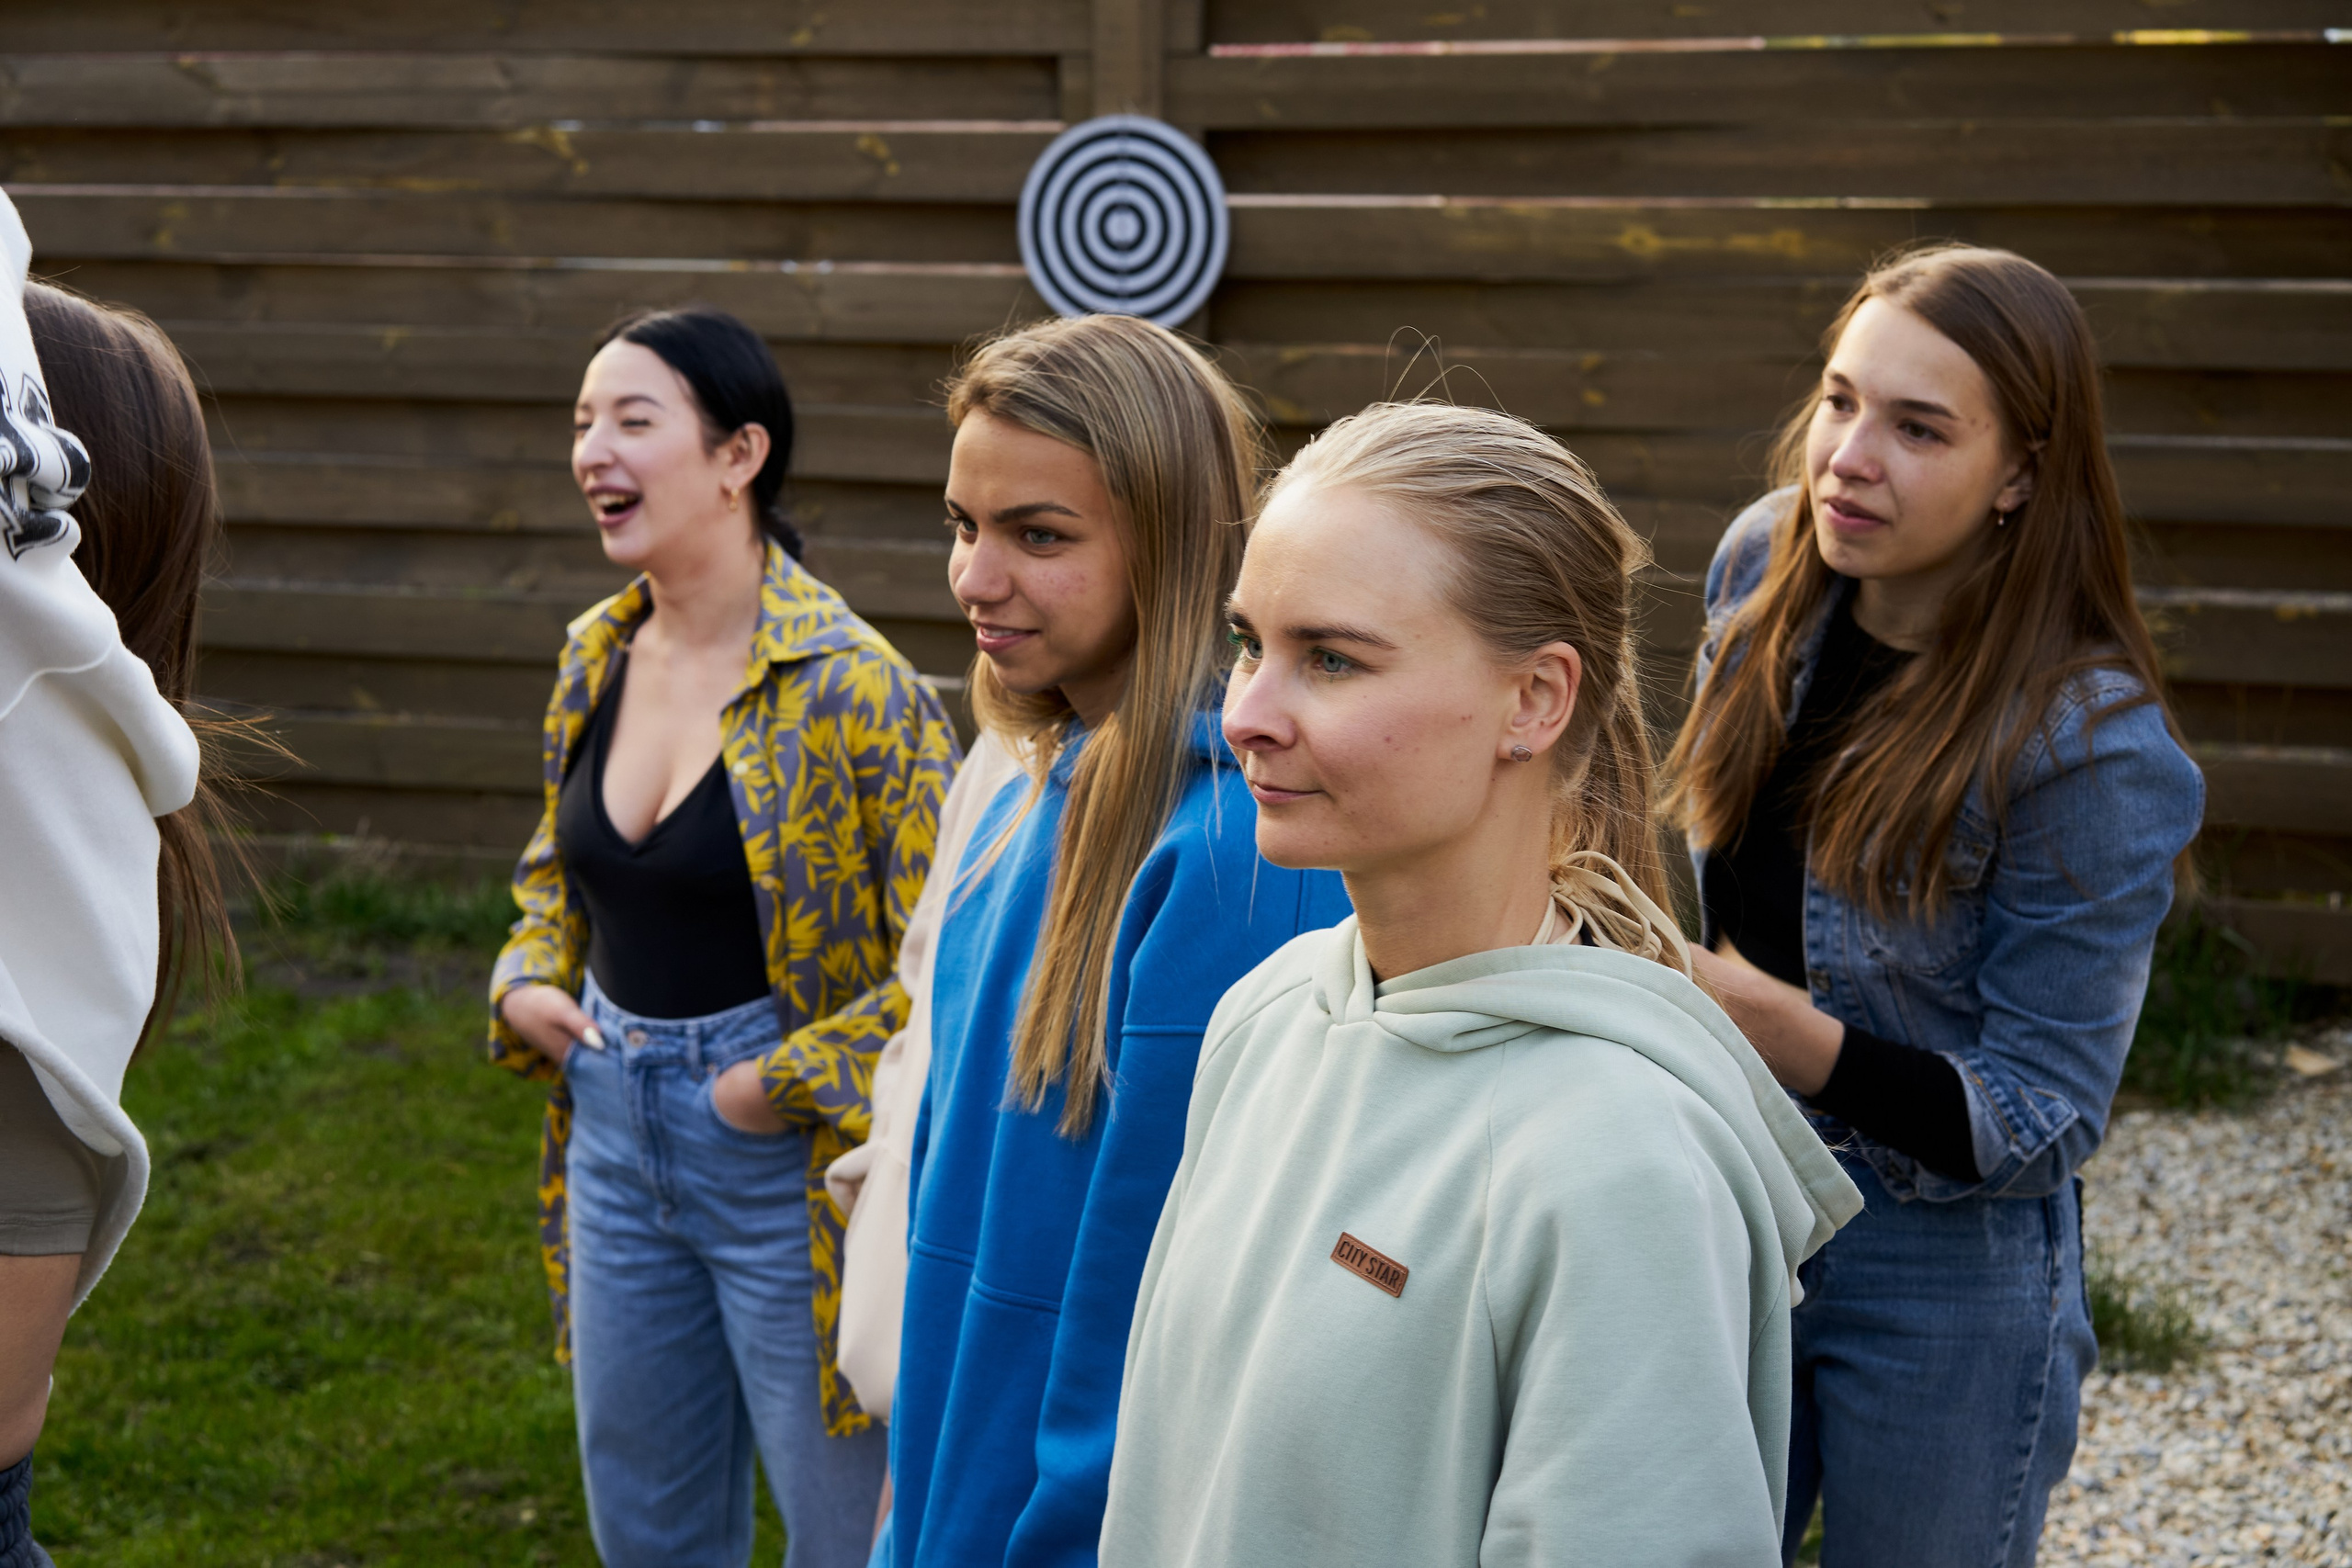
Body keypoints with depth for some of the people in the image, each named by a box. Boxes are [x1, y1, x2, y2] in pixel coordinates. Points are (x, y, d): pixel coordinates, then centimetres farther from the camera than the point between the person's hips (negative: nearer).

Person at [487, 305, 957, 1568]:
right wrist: (528, 987, 2)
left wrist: (782, 1081, -18)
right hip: (614, 1129, 7)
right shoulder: (596, 657, 4)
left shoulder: (847, 682, -18)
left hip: (783, 1153, -6)